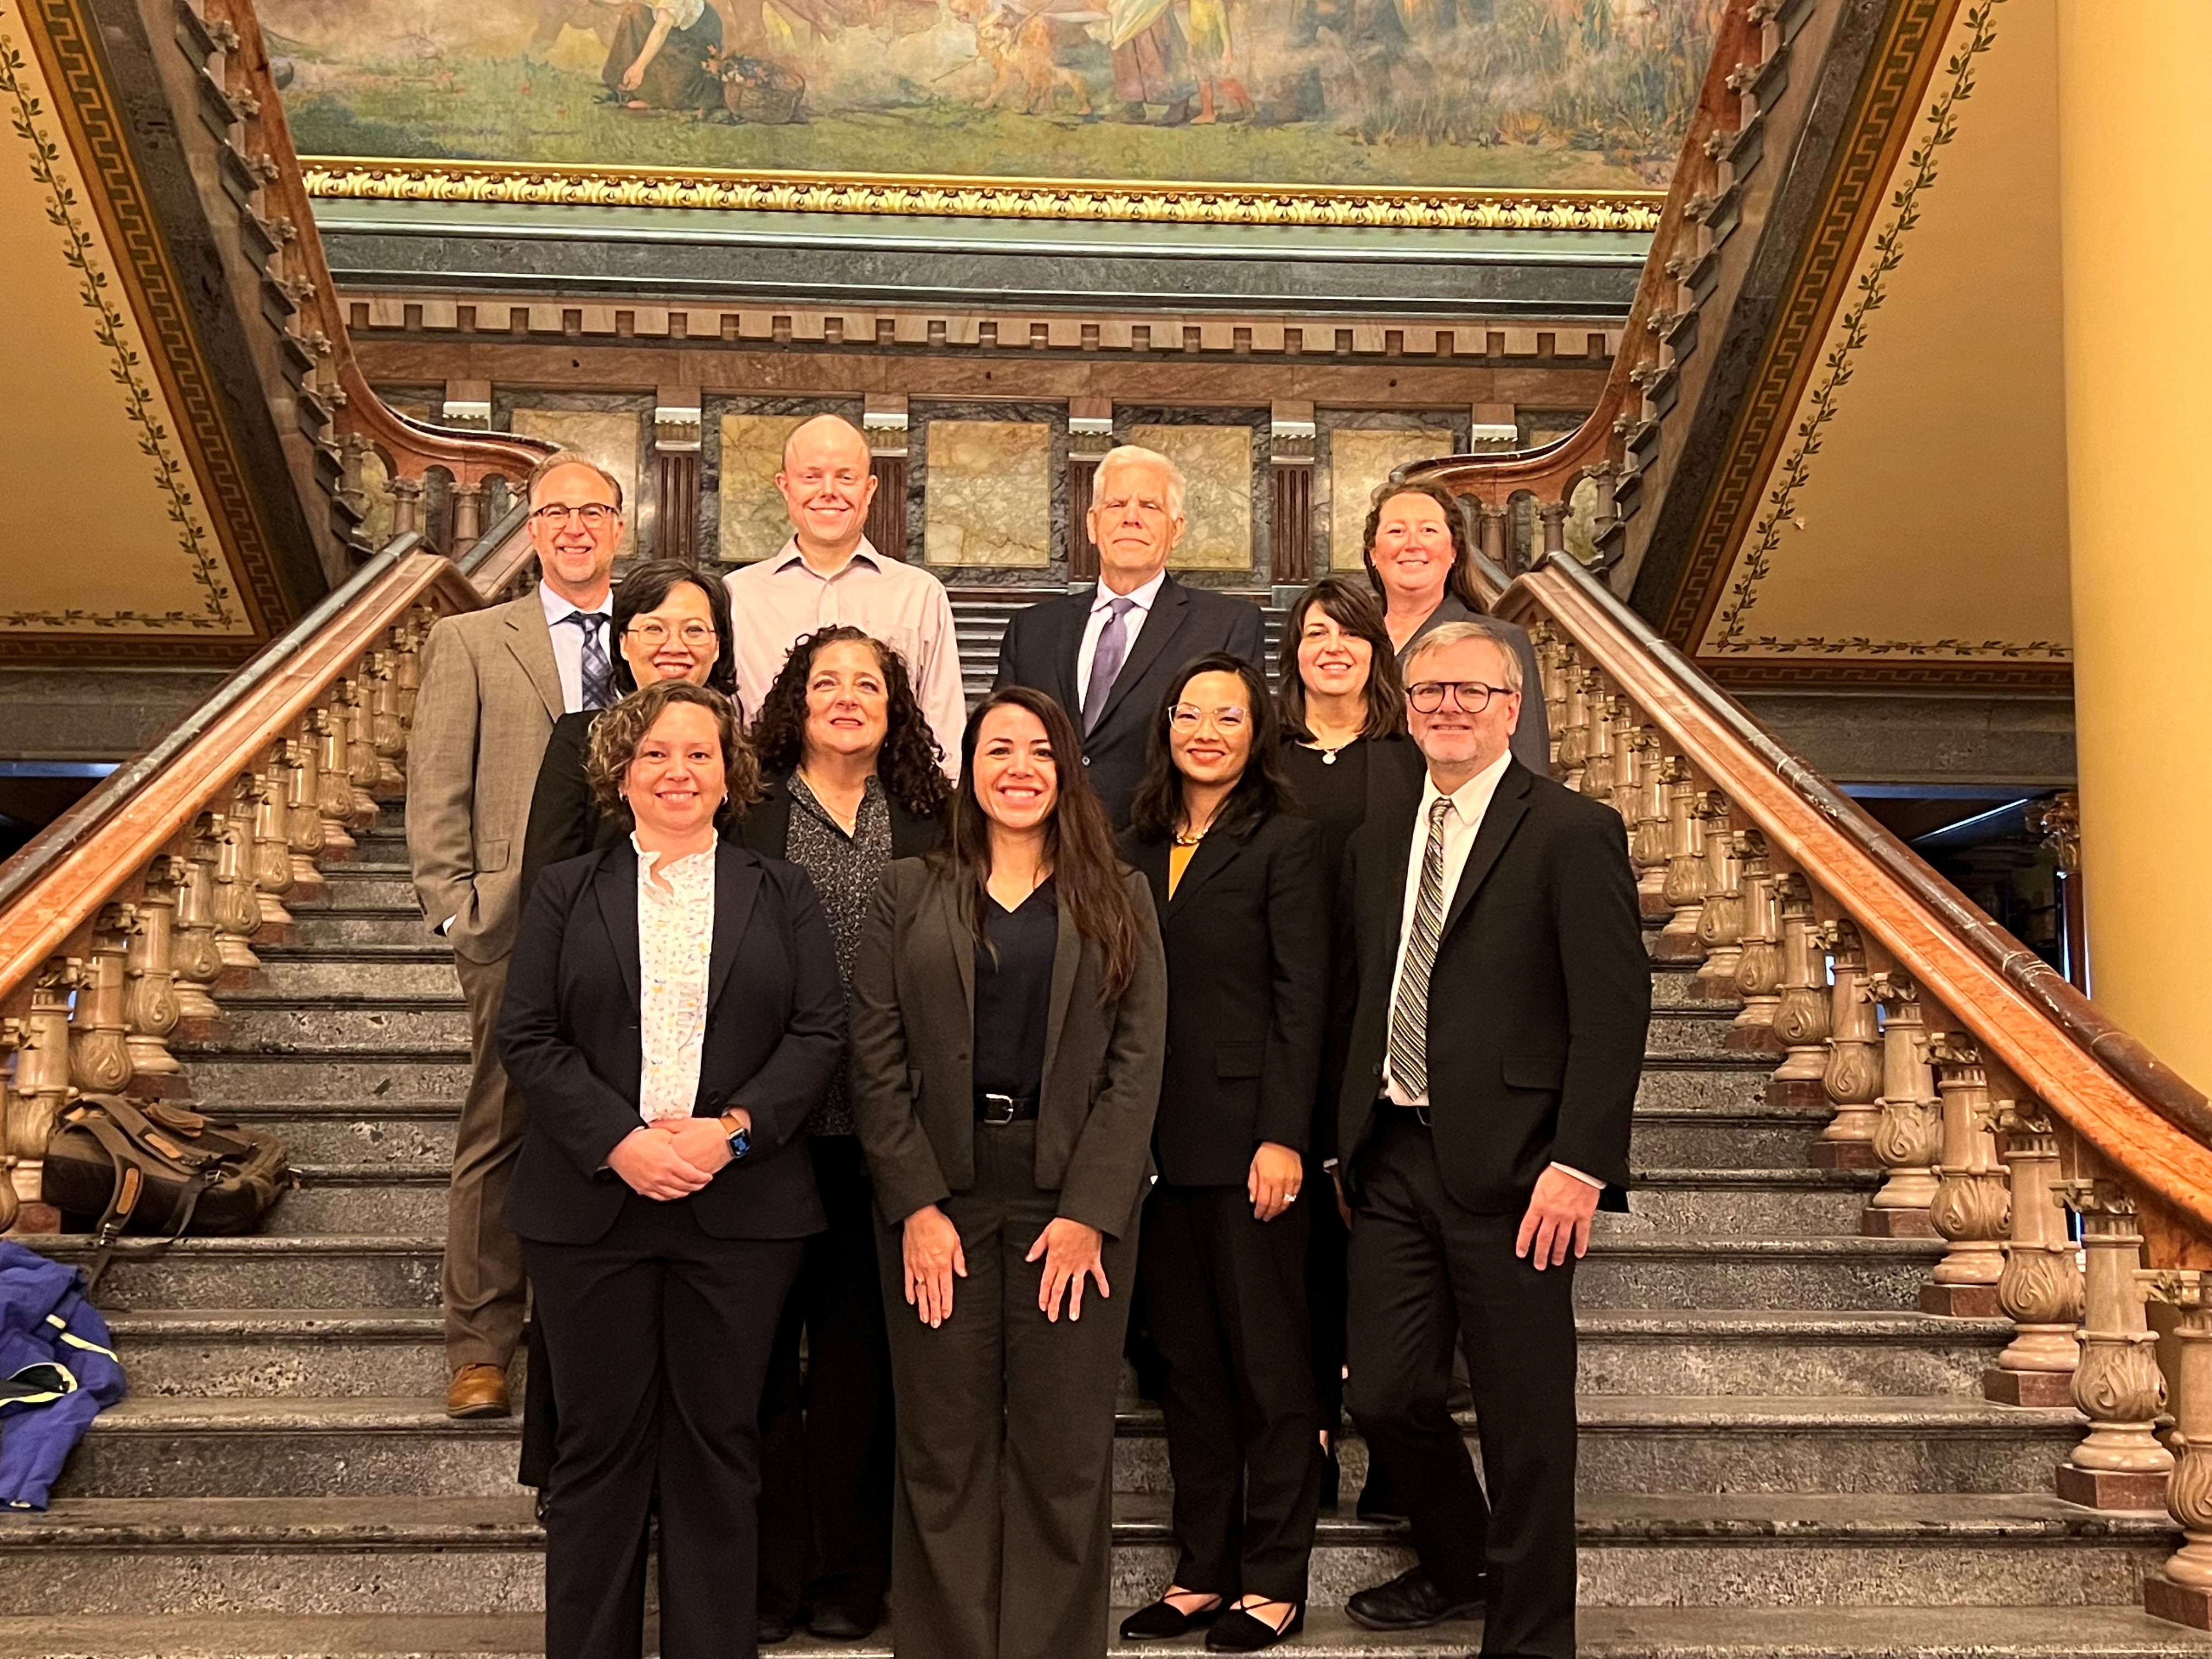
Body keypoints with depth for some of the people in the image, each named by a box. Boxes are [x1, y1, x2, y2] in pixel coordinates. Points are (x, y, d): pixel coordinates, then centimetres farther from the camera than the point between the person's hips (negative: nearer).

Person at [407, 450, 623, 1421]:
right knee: (499, 1137, 2)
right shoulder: (470, 643, 8)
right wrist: (456, 909, -5)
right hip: (518, 924, -2)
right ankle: (480, 1346, 11)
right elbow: (436, 793, 4)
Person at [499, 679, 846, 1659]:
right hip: (593, 1203, 0)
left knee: (719, 1440, 5)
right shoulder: (566, 894, 9)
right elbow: (528, 1037, 1)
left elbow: (819, 1032, 1)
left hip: (740, 1206, 0)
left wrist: (732, 1129, -13)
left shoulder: (781, 896, 10)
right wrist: (619, 1141, -13)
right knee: (601, 1442, 5)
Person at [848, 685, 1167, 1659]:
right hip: (938, 1194, 0)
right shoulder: (909, 895, 9)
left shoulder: (1120, 902, 9)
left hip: (1076, 1198, 0)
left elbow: (1138, 1061, 1)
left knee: (1065, 1448, 1)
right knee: (944, 1448, 3)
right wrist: (917, 1204, -8)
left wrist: (1090, 1211, -9)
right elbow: (876, 1059, 2)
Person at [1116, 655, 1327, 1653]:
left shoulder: (1283, 842, -3)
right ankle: (1202, 1571, 19)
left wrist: (1283, 1138, -15)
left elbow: (1301, 999, -8)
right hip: (1156, 1140, 5)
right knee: (1187, 1364, 10)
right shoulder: (1136, 848, 12)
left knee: (1268, 1364, 3)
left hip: (1245, 1136, -5)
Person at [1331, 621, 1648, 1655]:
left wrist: (1579, 1163, -18)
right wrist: (1344, 1140, 12)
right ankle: (1456, 1564, 36)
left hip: (1508, 1170, -5)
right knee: (1386, 1396, 9)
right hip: (1392, 1161, 6)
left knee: (1526, 1425, 3)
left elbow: (1614, 1010, -11)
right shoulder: (1377, 843, 15)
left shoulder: (1573, 833, -5)